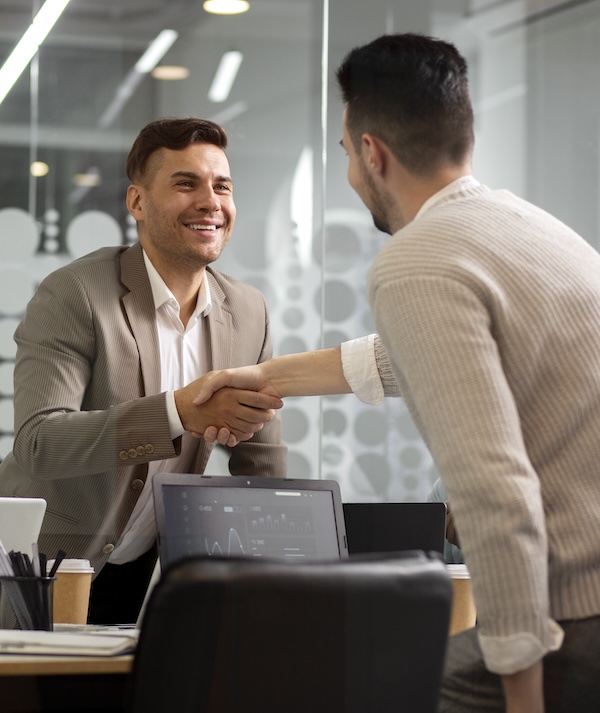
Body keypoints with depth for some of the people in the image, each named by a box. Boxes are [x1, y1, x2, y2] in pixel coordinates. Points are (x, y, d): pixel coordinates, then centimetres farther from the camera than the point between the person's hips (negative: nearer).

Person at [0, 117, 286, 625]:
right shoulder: (74, 295, -16)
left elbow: (262, 472, 7)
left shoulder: (249, 312, 1)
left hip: (148, 576, 5)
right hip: (46, 568, -5)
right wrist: (179, 410, -38)